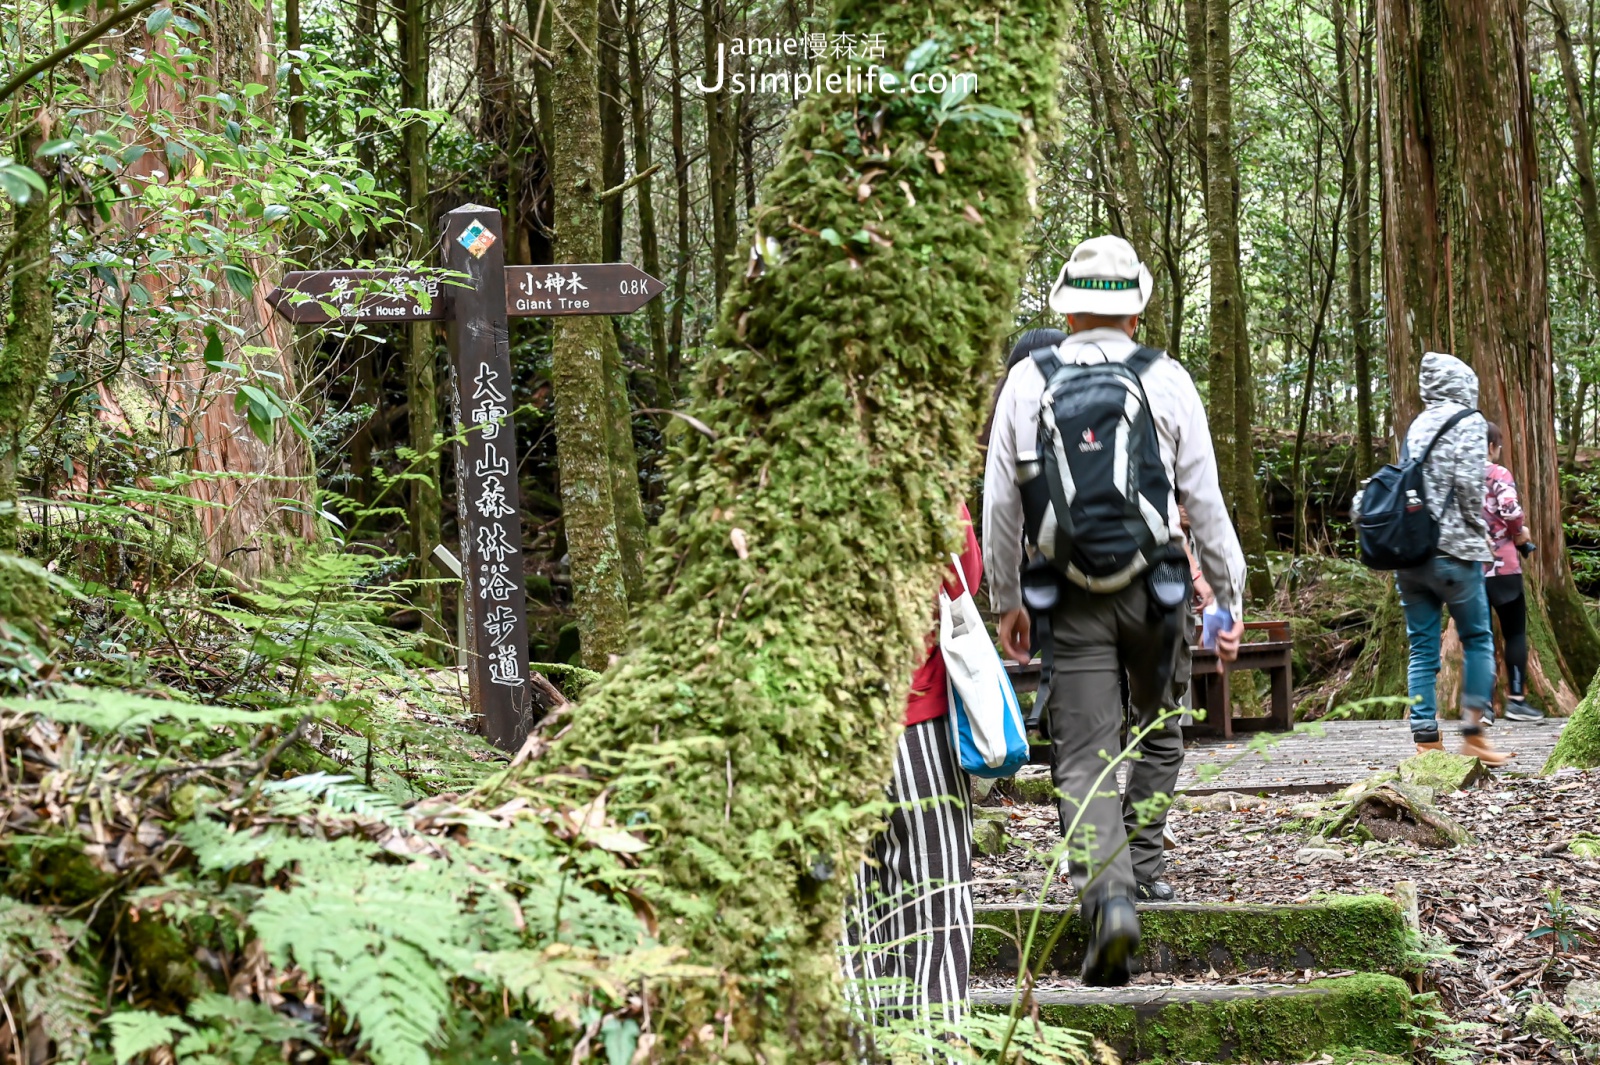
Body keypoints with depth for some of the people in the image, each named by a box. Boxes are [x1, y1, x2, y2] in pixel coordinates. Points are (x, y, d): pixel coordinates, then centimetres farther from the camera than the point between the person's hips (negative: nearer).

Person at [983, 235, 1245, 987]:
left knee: (1083, 755, -1)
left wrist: (1005, 601, 12)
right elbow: (1204, 501, 0)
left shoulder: (1027, 380, 2)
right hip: (1152, 585, 0)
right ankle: (1143, 864, 25)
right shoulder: (1165, 380, 0)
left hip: (1067, 594, 0)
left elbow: (1001, 504, 4)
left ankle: (1107, 893, -18)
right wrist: (1229, 599, 7)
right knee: (1158, 728, 23)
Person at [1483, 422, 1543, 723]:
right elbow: (1510, 511, -20)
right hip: (1501, 566, -4)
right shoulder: (1499, 474, -8)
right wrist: (1521, 534, -3)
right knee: (1515, 632, 8)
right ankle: (1516, 700, 6)